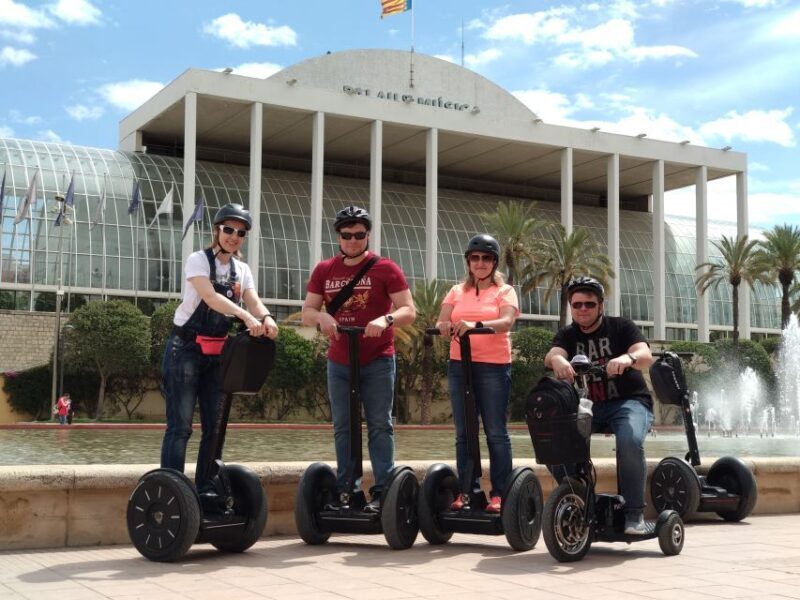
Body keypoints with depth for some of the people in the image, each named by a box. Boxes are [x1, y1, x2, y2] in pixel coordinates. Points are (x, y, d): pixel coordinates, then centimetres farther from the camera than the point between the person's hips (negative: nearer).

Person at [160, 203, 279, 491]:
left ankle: (205, 490, 15)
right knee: (180, 426, -9)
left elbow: (253, 301, -6)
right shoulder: (198, 260, -9)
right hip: (186, 348, -6)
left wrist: (266, 318, -30)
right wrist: (246, 316, -40)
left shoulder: (242, 270, 9)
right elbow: (210, 297, -26)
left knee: (214, 426, 7)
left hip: (218, 352, 6)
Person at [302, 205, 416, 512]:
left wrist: (386, 319, -28)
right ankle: (346, 489, 14)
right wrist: (321, 317, -17)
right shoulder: (323, 271, 6)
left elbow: (409, 311, -7)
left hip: (377, 362, -3)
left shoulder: (385, 269, -4)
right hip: (339, 362, 4)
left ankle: (382, 490, 2)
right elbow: (307, 312, 7)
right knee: (343, 428, 7)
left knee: (380, 426, -1)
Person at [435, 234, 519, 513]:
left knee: (496, 432, -2)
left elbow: (507, 322, -14)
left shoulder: (504, 291, 4)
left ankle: (499, 493, 1)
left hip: (494, 367, -3)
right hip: (459, 365, 4)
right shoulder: (457, 291, 14)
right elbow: (442, 322, 2)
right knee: (463, 432, 5)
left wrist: (476, 324, -31)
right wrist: (445, 327, -22)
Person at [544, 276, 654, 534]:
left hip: (628, 401, -3)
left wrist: (628, 358, -39)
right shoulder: (567, 335, 10)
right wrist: (557, 359, -38)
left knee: (630, 442, -35)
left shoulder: (621, 327, 3)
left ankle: (634, 512, -20)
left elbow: (646, 356, -14)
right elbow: (551, 356, -12)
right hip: (588, 405, 3)